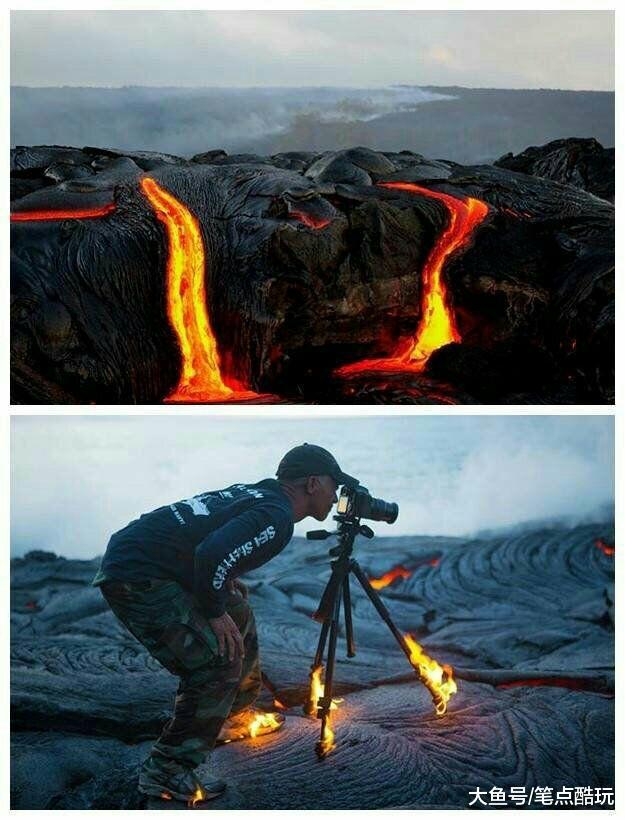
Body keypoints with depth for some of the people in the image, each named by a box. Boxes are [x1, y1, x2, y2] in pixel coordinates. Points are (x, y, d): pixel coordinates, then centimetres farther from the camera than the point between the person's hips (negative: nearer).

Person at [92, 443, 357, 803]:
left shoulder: (254, 492, 13)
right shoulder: (277, 517, -15)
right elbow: (211, 554, -28)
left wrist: (227, 583, 14)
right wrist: (215, 612, -13)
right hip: (137, 577, -10)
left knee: (238, 615, 21)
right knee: (217, 661, -11)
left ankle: (237, 717, 36)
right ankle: (166, 771, -2)